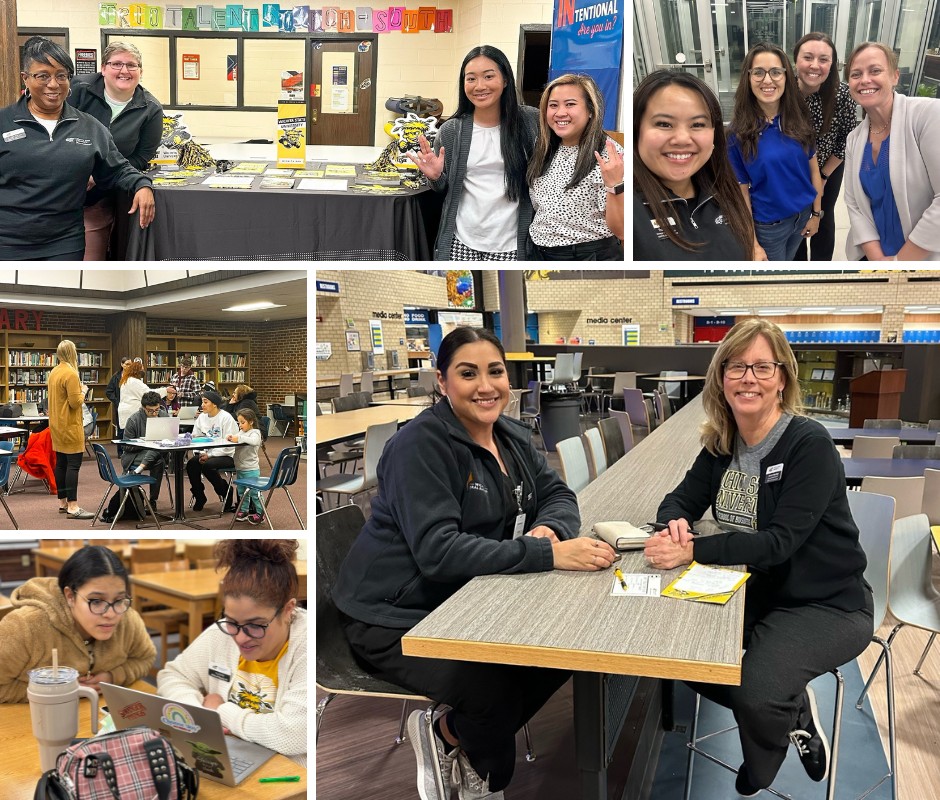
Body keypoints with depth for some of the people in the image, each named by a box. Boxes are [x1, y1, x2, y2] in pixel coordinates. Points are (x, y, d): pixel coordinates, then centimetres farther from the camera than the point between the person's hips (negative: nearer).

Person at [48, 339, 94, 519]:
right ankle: (72, 507, -10)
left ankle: (62, 502, 20)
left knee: (61, 463, 13)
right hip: (70, 426, -9)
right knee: (73, 464, -9)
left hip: (57, 425, 9)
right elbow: (75, 402, -19)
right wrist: (83, 391, -2)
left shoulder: (53, 372, 10)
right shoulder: (70, 374, -17)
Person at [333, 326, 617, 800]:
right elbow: (438, 551, -31)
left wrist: (548, 528, -20)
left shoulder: (513, 437, 4)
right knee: (494, 688, -26)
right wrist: (547, 555, -37)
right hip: (396, 617, -8)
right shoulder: (421, 445, -22)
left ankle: (451, 735, 13)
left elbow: (557, 494, 5)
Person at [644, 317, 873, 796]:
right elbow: (681, 500, 2)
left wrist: (691, 551, -36)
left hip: (828, 605, -7)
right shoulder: (722, 445, -1)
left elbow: (780, 541, -27)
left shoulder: (810, 445, -21)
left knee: (755, 692, -27)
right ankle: (794, 711, 15)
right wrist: (675, 524, -24)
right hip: (757, 592, 7)